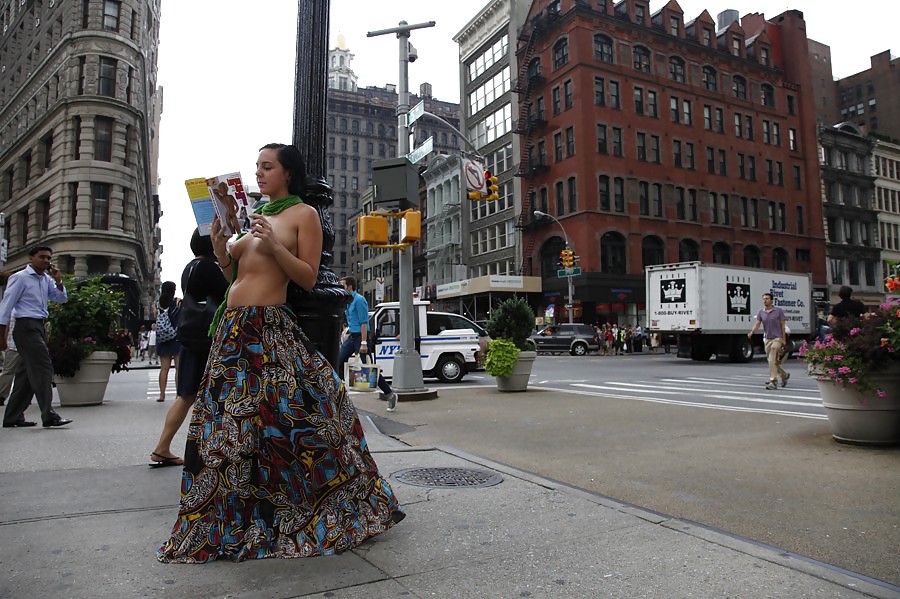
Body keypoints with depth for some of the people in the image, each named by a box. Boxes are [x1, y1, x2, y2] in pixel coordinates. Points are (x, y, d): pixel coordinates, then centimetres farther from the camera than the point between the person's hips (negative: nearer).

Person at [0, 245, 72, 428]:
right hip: (26, 327, -8)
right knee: (43, 369, -13)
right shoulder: (20, 278, -6)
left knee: (28, 372, 10)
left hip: (40, 327, 8)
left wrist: (58, 281, -1)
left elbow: (61, 299, 16)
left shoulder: (46, 279, 14)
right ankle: (49, 416, -13)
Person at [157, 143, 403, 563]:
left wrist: (274, 246, -17)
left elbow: (308, 278, -6)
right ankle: (232, 518, 26)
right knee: (230, 421, 10)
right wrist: (220, 247, 3)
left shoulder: (303, 214, 1)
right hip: (234, 326, 7)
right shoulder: (256, 216, 21)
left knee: (288, 414, -7)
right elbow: (235, 276, 19)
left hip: (271, 329, -7)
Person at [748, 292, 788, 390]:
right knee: (771, 361, 14)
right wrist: (751, 332, -23)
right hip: (767, 339, 5)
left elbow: (782, 325, -1)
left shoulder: (779, 311, -4)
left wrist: (784, 339, -3)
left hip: (777, 338, -5)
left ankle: (773, 382, -13)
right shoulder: (761, 312, 4)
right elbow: (757, 324, -4)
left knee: (772, 360, -15)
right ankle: (784, 375, 36)